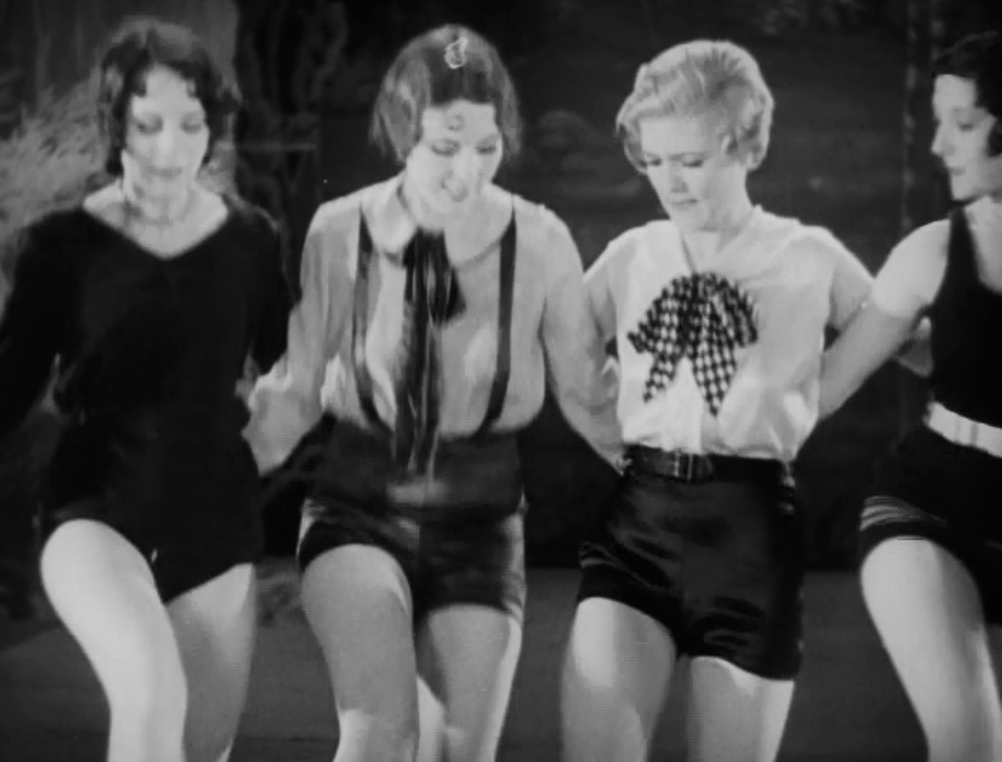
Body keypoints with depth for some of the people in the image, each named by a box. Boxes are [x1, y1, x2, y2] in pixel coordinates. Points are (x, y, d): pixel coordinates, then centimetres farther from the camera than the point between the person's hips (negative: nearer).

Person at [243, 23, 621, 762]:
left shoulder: (539, 241, -9)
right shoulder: (341, 232, -8)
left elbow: (588, 394, 5)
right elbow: (294, 390, 5)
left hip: (480, 524, 1)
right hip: (357, 512, -1)